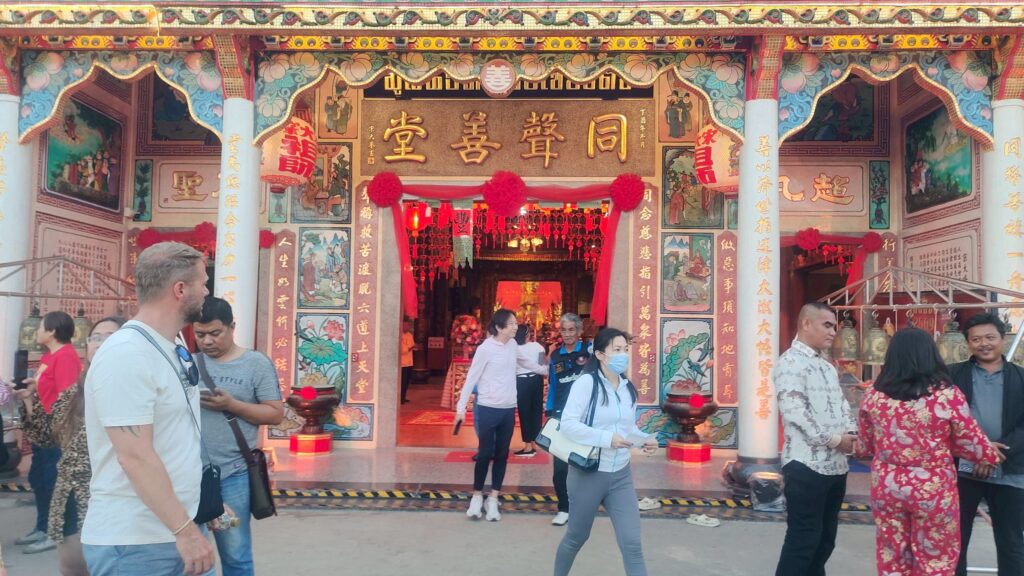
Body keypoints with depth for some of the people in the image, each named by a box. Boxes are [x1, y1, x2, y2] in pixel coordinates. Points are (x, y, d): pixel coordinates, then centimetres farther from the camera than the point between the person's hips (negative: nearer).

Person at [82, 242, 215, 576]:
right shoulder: (126, 355, -19)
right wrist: (185, 530, -23)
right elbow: (135, 456, -24)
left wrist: (206, 503, 21)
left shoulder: (170, 350, 10)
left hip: (177, 530, 9)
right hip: (134, 544, -9)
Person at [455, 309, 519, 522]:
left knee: (502, 455, 9)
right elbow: (471, 378, -11)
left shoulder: (513, 345, 3)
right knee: (485, 454, 2)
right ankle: (477, 497, 19)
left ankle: (493, 500, 19)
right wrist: (461, 408, -11)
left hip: (509, 409, 6)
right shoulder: (486, 348, -14)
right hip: (488, 409, -5)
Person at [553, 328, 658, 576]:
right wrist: (607, 439, -26)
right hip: (588, 474, -4)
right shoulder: (586, 382, -14)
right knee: (576, 537, 15)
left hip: (621, 475, 5)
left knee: (632, 543, 1)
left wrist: (645, 439, -5)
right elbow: (568, 424, -20)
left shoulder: (628, 389, 5)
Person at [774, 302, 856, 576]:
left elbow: (841, 405, 18)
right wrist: (834, 439, -16)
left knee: (825, 538, 15)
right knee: (802, 539, -3)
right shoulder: (791, 362, -10)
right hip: (807, 465, -9)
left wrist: (852, 434, -1)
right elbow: (794, 411, -20)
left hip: (835, 465, 9)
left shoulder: (828, 367, 20)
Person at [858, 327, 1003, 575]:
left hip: (887, 487, 3)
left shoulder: (873, 395, -4)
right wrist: (992, 454, 18)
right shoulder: (948, 395, -13)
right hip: (933, 490, -2)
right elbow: (971, 444, -5)